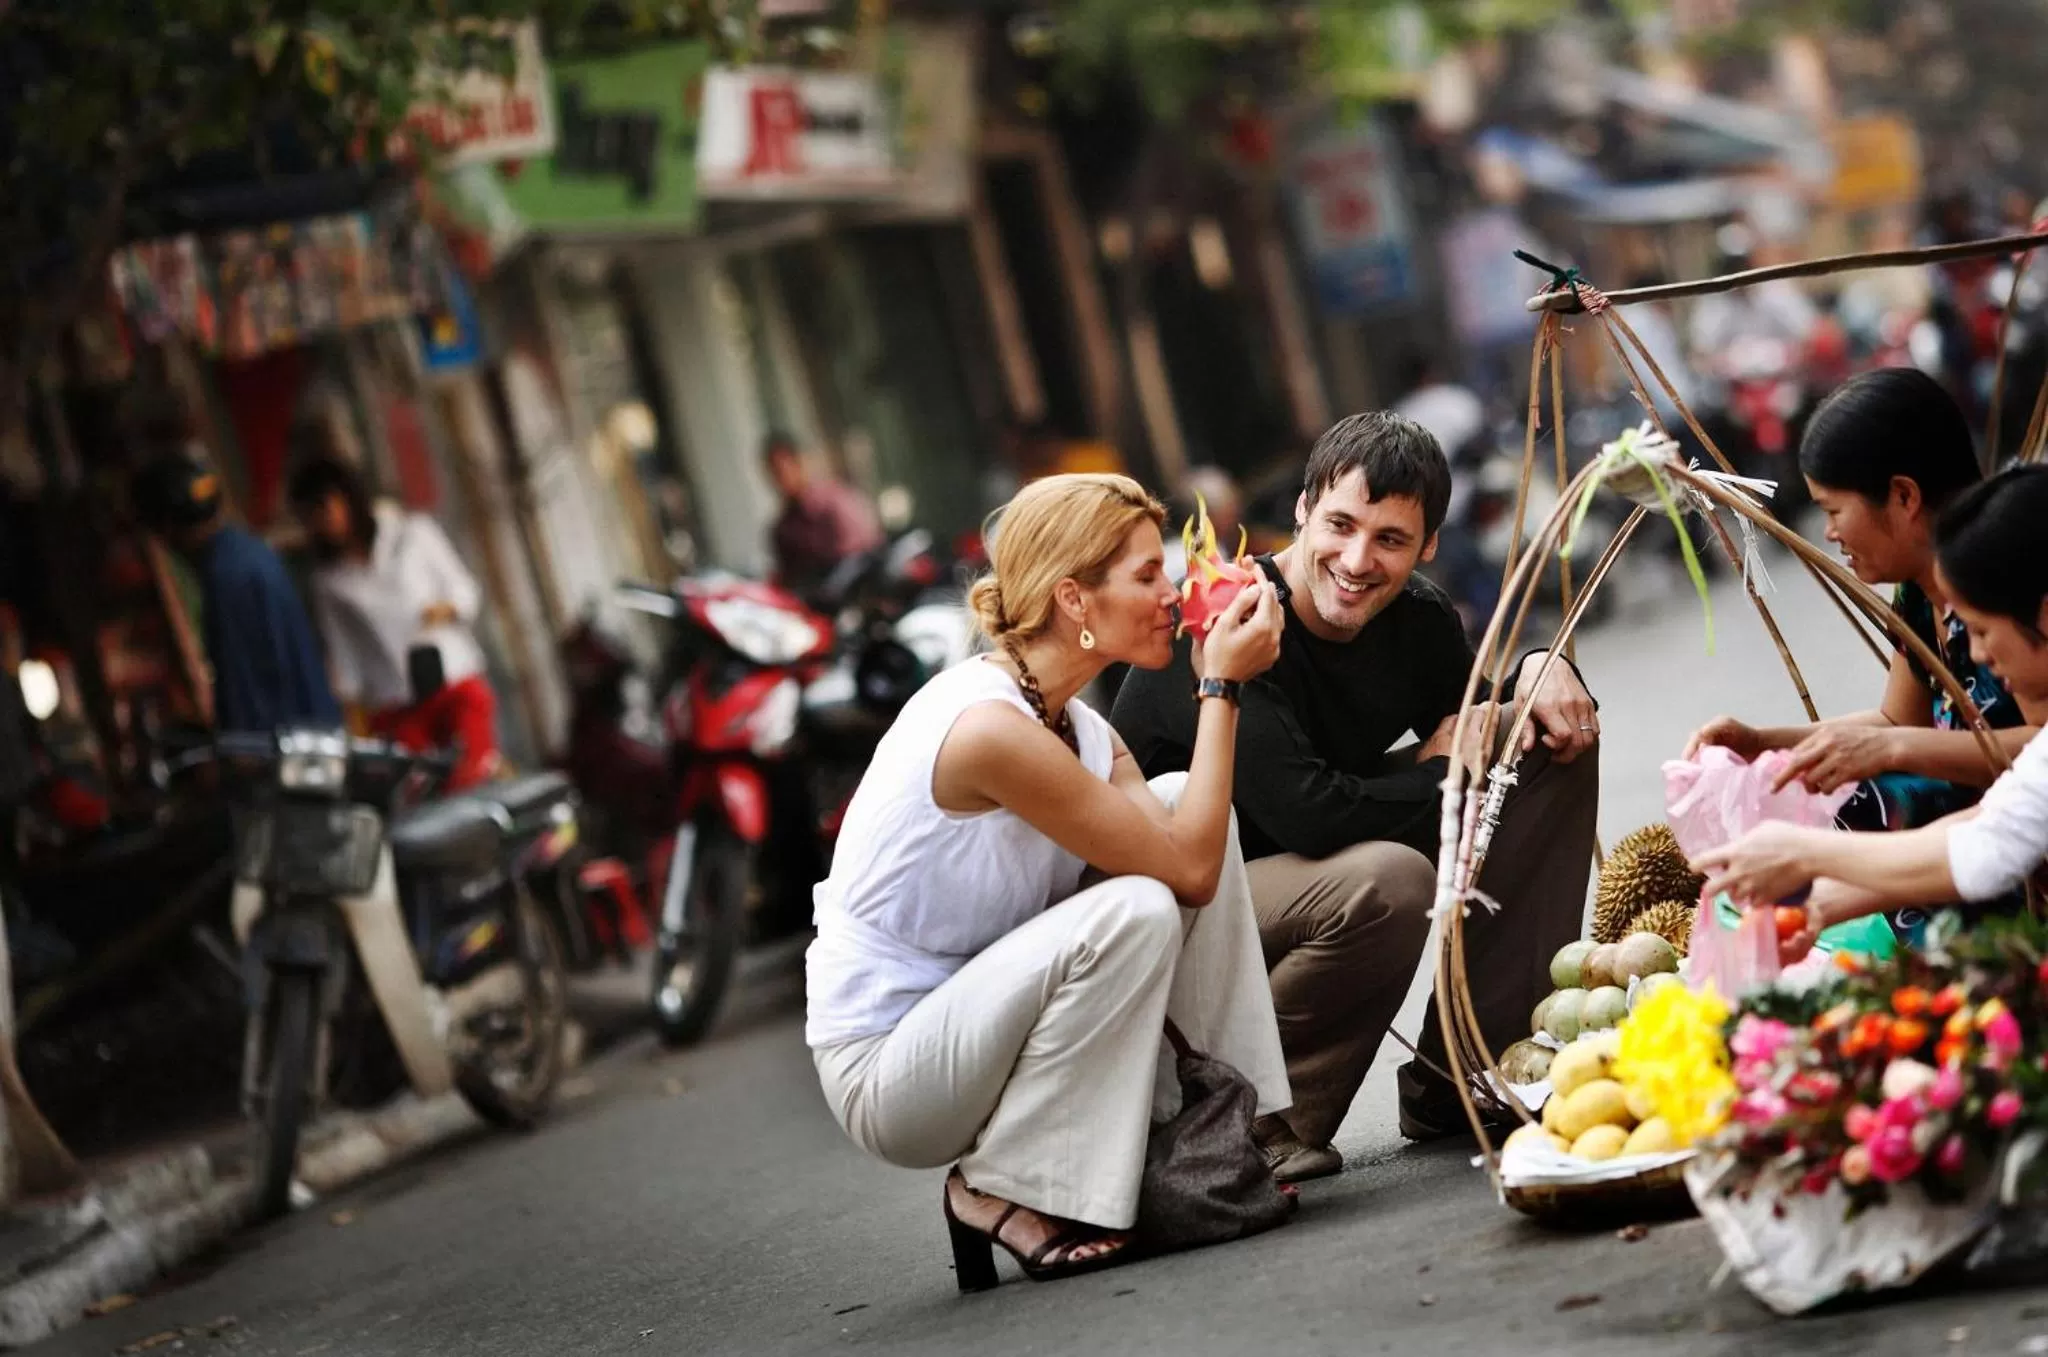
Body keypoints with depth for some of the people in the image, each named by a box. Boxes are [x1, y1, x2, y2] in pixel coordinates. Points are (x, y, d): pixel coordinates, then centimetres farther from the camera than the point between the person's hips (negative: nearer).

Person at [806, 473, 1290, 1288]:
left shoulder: (1079, 731, 4)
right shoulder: (988, 726, -26)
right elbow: (1189, 873, -22)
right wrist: (1223, 687, -17)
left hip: (975, 1012, 9)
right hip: (884, 1074, -9)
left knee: (1182, 807, -2)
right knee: (1135, 911, -29)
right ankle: (1004, 1193, -13)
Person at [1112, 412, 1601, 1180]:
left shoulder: (1414, 619, -3)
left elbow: (1474, 726, 15)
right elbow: (1308, 814, -35)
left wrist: (1538, 673, -9)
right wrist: (1441, 776, -18)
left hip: (1320, 874, 9)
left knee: (1557, 744, 4)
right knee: (1387, 881, -38)